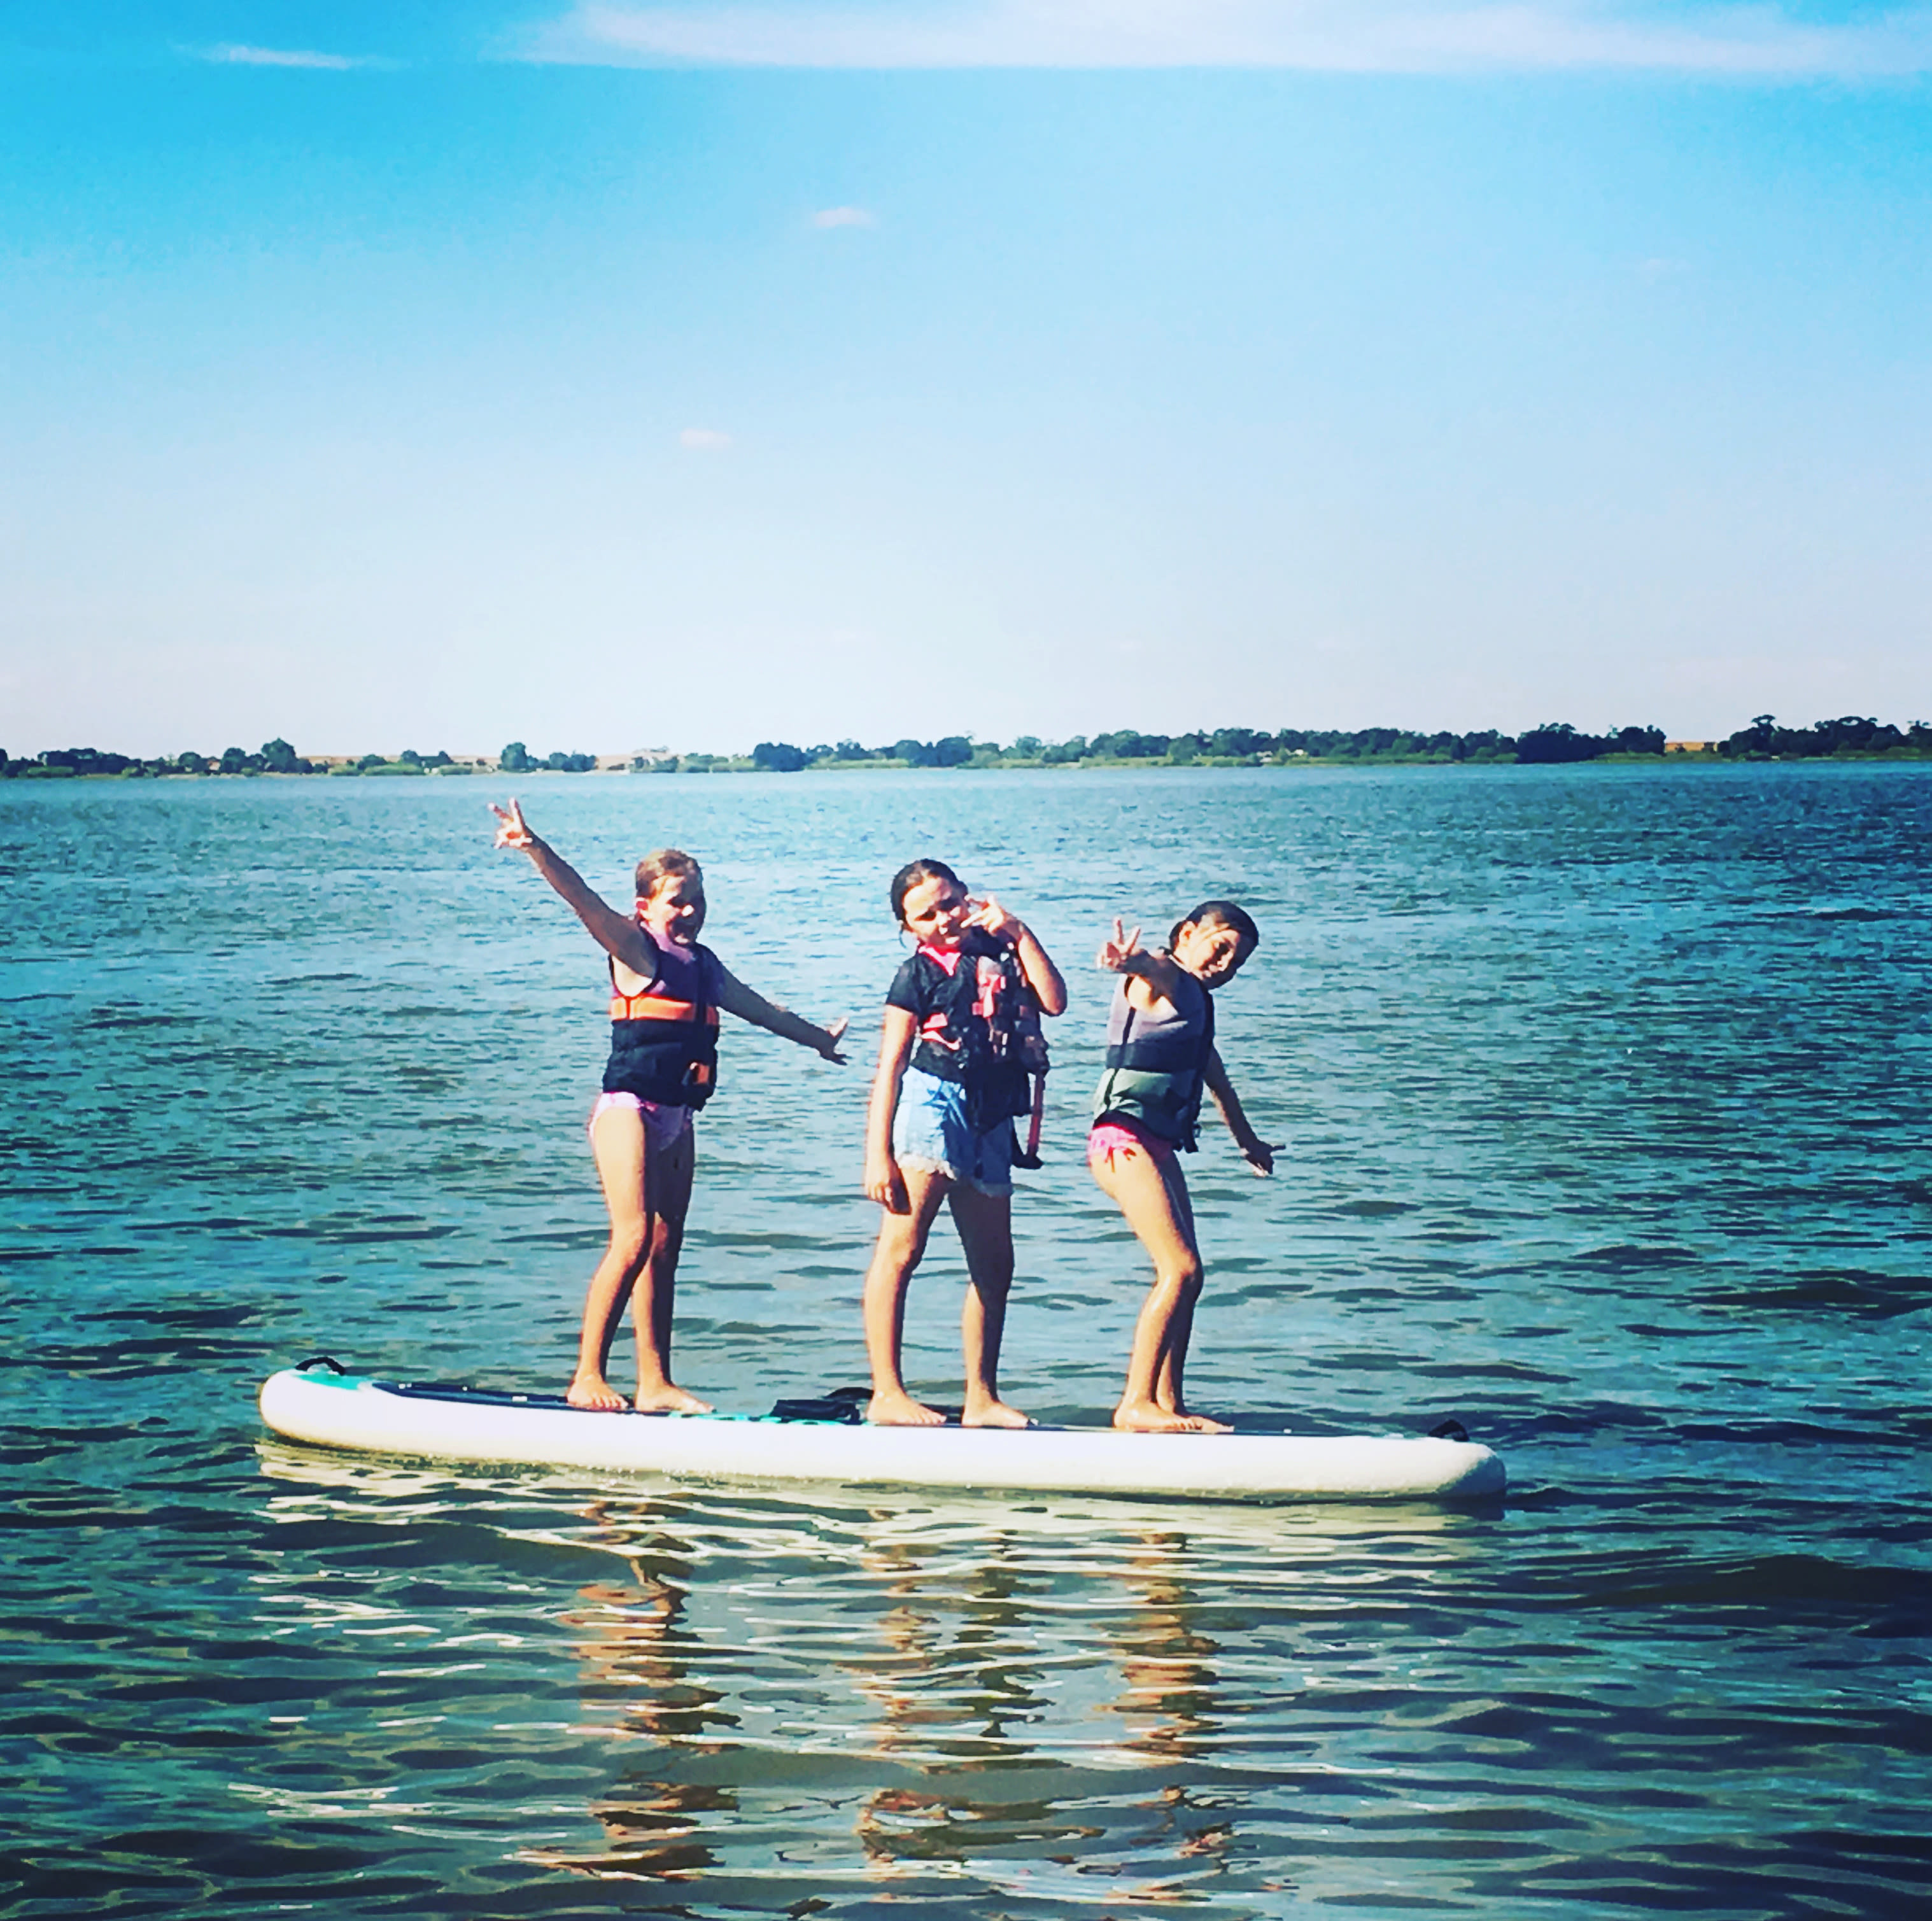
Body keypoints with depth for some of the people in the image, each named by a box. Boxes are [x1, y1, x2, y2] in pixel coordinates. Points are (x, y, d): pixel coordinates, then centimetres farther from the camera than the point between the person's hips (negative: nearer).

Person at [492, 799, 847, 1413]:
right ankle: (587, 1378, -13)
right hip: (628, 1107, -8)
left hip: (677, 1116, 8)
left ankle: (655, 1384, 10)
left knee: (665, 1247, 7)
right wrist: (536, 850, -37)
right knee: (633, 1240, -16)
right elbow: (583, 899, -20)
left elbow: (760, 1009, 34)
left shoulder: (703, 965, 17)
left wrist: (817, 1037, 48)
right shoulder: (636, 950, -4)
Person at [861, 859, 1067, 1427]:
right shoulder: (918, 973, 0)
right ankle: (887, 1395, -11)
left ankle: (982, 1398, 17)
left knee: (994, 1266, 9)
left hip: (990, 1120, 6)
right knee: (901, 1248, -10)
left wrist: (1018, 932, -1)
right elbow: (890, 1065, -3)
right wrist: (878, 1153, -10)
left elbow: (1054, 1001, -1)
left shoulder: (999, 954, 14)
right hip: (931, 1103, -6)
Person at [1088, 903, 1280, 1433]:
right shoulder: (1165, 977, -5)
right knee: (1181, 1268, -17)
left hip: (1159, 1145, 10)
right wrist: (1127, 960, -56)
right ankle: (1135, 1404, -18)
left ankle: (1168, 1403, 18)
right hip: (1126, 1138, -10)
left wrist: (1246, 1137, 48)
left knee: (1184, 1274, 12)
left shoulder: (1195, 1000, 23)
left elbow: (1212, 1070, 38)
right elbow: (1148, 965, -31)